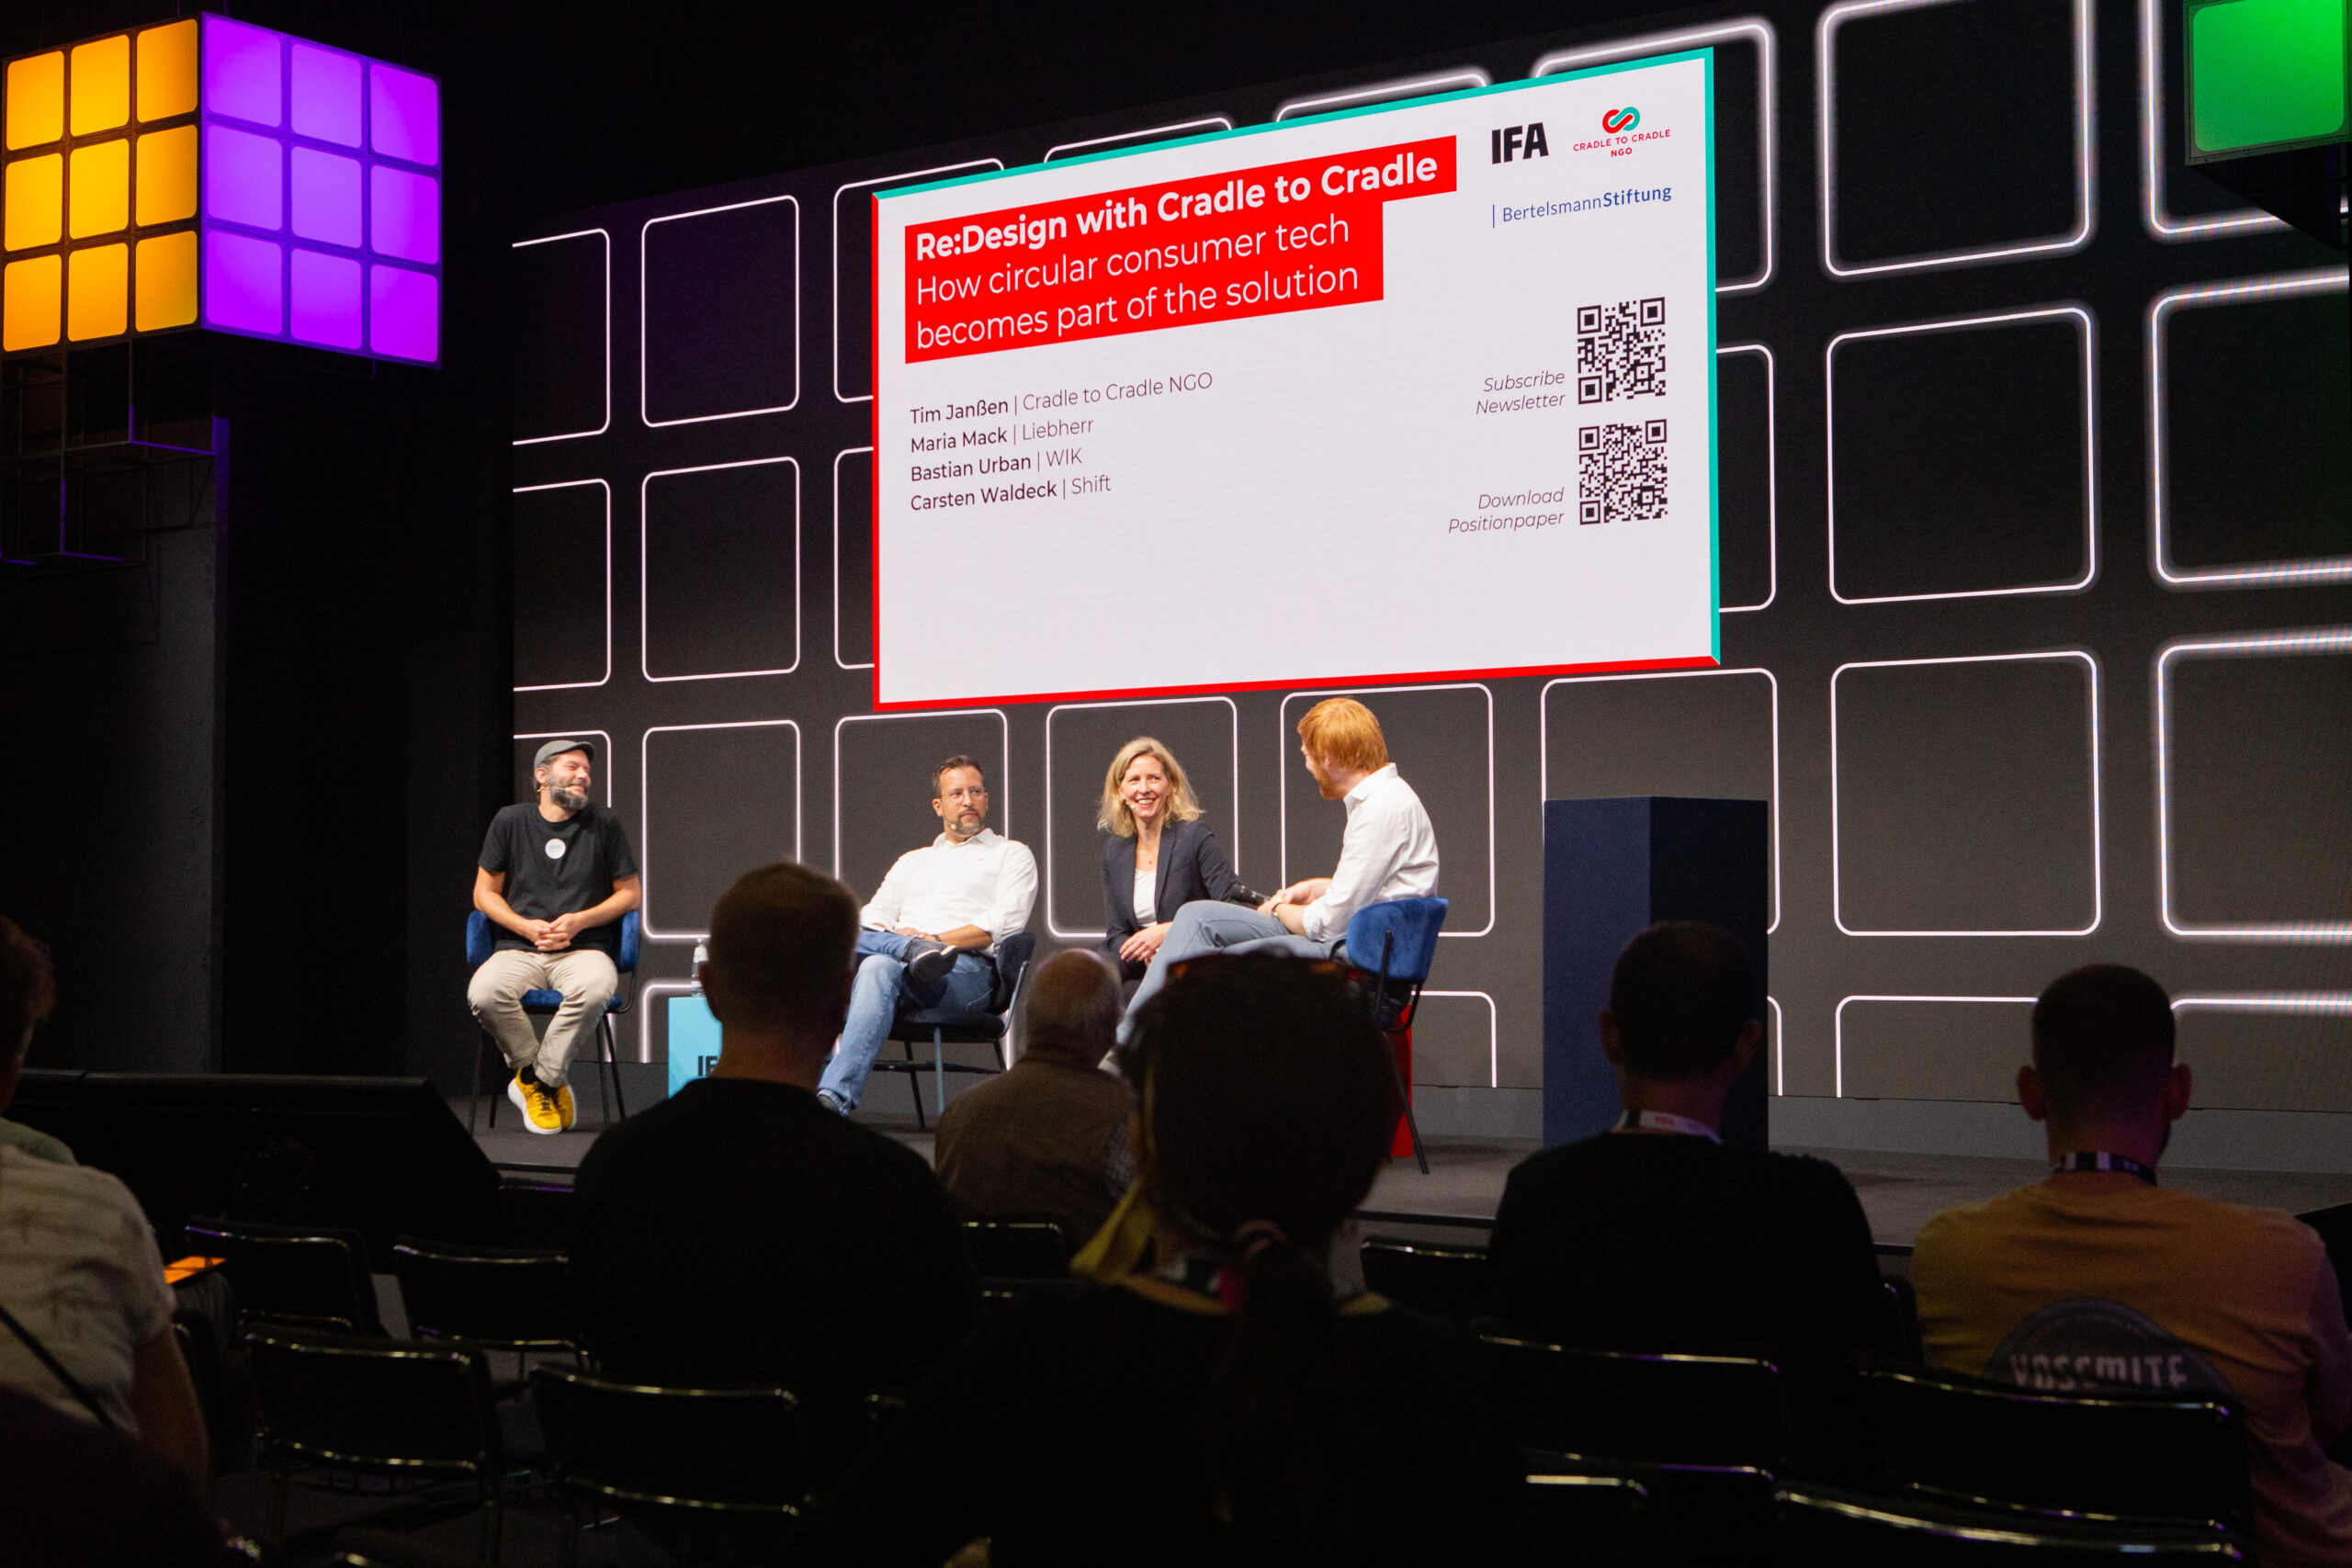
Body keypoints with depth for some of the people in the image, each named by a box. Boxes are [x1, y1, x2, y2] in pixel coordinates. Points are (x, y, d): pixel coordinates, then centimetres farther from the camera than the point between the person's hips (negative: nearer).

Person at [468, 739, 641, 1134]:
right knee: (484, 993, -33)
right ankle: (543, 1082, -9)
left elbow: (629, 893, 11)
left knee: (594, 989, -37)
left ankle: (537, 1081, -16)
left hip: (585, 949, -1)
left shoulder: (604, 824, 9)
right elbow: (484, 893, 12)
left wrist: (580, 920, -6)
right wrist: (527, 927, -6)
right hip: (519, 949, 1)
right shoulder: (510, 822, 10)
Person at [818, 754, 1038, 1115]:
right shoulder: (912, 861, 34)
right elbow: (873, 920, 19)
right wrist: (914, 945, -5)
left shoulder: (1012, 855, 20)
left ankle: (836, 1095, -50)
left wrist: (935, 938, -9)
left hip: (970, 970, -4)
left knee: (881, 968, -38)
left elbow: (1002, 926, 3)